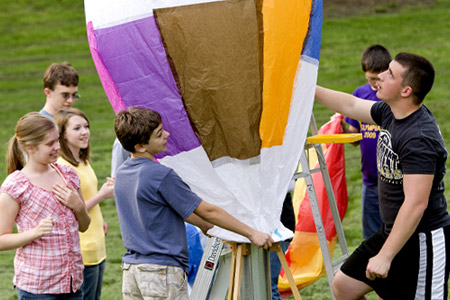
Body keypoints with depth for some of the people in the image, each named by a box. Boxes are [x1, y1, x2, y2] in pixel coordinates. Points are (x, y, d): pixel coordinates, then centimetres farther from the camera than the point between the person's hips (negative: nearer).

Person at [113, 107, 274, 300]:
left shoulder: (122, 173, 9)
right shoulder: (161, 175, -18)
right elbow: (207, 211, -11)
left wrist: (202, 224, 32)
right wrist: (251, 233, -3)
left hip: (130, 269, 8)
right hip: (162, 271, -8)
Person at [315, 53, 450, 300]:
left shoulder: (419, 139, -26)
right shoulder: (390, 113, 2)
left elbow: (416, 205, -30)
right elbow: (350, 105, 20)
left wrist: (385, 256, -29)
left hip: (423, 241, -10)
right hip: (391, 232, 10)